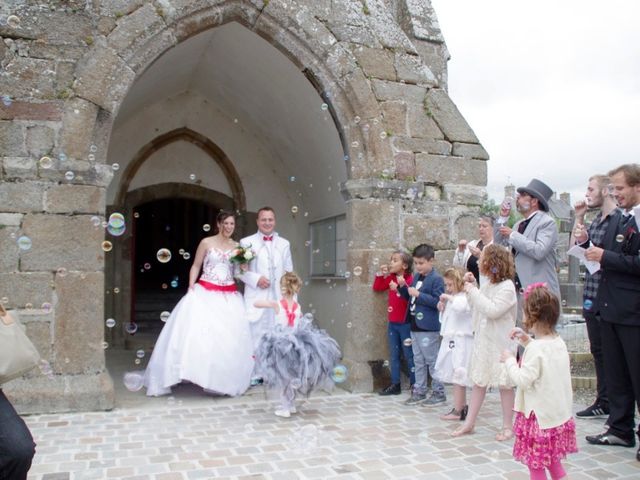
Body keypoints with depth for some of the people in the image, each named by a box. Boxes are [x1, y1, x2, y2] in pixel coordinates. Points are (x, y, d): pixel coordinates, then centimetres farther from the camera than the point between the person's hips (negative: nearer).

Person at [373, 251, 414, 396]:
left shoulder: (409, 280, -15)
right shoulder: (390, 278, 6)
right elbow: (377, 288, 17)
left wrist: (400, 288, -32)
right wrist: (380, 274, 5)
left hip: (405, 323, -7)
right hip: (392, 323, 7)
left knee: (409, 355, 3)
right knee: (393, 355, 12)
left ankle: (415, 384, 15)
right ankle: (395, 384, 20)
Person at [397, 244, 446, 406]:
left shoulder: (436, 279, -13)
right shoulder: (416, 277, 11)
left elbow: (437, 301, -21)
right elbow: (410, 297, 19)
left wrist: (418, 294, -22)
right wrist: (403, 287, 1)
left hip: (429, 327, -8)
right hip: (415, 325, 8)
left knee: (432, 360, 1)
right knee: (418, 361, 15)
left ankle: (438, 393, 13)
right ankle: (419, 391, 25)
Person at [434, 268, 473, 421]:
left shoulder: (465, 297, -11)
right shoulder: (452, 299, 16)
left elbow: (461, 306, -36)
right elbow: (445, 320, 22)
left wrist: (449, 298, -24)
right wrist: (442, 309, 5)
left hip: (460, 342, -10)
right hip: (450, 340, 10)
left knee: (458, 376, -7)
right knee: (457, 376, 16)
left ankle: (457, 411, -3)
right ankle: (463, 406, 27)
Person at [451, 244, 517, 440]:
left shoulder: (507, 286, -15)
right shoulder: (487, 285, 9)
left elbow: (493, 310, -26)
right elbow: (476, 307, 16)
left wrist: (474, 292, -19)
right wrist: (472, 286, 6)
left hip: (500, 343, -8)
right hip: (483, 339, 8)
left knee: (504, 384, 5)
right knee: (478, 381, 12)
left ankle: (507, 426, 16)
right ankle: (469, 422, 19)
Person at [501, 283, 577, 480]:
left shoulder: (536, 349, -25)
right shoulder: (559, 342, 1)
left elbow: (523, 380, -26)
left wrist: (509, 360, -12)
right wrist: (526, 339, 12)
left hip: (539, 414, -8)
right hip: (559, 413, 9)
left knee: (535, 463, 7)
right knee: (552, 459, 24)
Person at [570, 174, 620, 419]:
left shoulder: (619, 219, -12)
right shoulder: (596, 221, 14)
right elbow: (575, 248, 17)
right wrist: (579, 218, 11)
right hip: (591, 296, 9)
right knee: (598, 351, 15)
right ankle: (603, 402, 26)